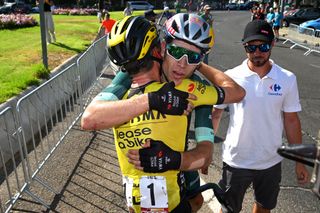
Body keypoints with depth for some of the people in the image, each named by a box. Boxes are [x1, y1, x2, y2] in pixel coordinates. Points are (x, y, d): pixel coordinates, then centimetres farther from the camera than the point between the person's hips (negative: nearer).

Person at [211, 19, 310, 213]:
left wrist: (300, 161, 4)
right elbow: (215, 115, -4)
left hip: (271, 162, 2)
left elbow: (291, 120, 0)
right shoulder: (231, 77, -12)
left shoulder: (287, 79, -8)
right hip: (236, 161, -1)